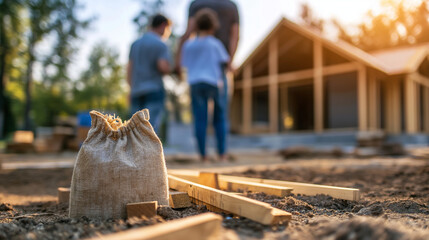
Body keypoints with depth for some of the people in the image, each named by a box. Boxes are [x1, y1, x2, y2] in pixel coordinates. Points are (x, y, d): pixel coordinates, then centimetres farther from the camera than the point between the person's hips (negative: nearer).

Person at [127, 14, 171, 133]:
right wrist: (173, 70, 4)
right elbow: (163, 67, -18)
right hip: (154, 91, -6)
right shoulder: (160, 45, -5)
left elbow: (129, 69, 13)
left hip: (137, 92, 6)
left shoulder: (135, 44, 16)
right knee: (151, 127, -12)